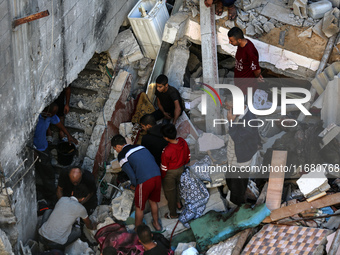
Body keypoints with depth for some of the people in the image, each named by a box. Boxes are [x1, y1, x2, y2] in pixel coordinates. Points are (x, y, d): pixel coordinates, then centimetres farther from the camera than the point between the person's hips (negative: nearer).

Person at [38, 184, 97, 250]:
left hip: (41, 237, 4)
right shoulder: (80, 208, -1)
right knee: (78, 231, 23)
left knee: (48, 212, 29)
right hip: (56, 244, -4)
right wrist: (93, 226, 45)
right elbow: (89, 225, 19)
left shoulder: (62, 199, 12)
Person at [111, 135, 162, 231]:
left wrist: (134, 185, 14)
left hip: (144, 181, -6)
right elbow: (153, 159, 18)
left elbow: (132, 175, -7)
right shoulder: (140, 147, 19)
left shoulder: (122, 155, -1)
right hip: (157, 176, 6)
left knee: (139, 207, 16)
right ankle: (156, 224, 46)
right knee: (153, 202, 29)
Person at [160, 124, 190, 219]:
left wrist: (162, 176, -2)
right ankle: (178, 202, 58)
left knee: (170, 192, 18)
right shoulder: (183, 142, -20)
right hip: (181, 168, 6)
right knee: (176, 185, 35)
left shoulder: (167, 151, -38)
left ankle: (173, 214, 37)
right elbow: (188, 157, -2)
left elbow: (164, 167, -22)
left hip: (170, 172, -6)